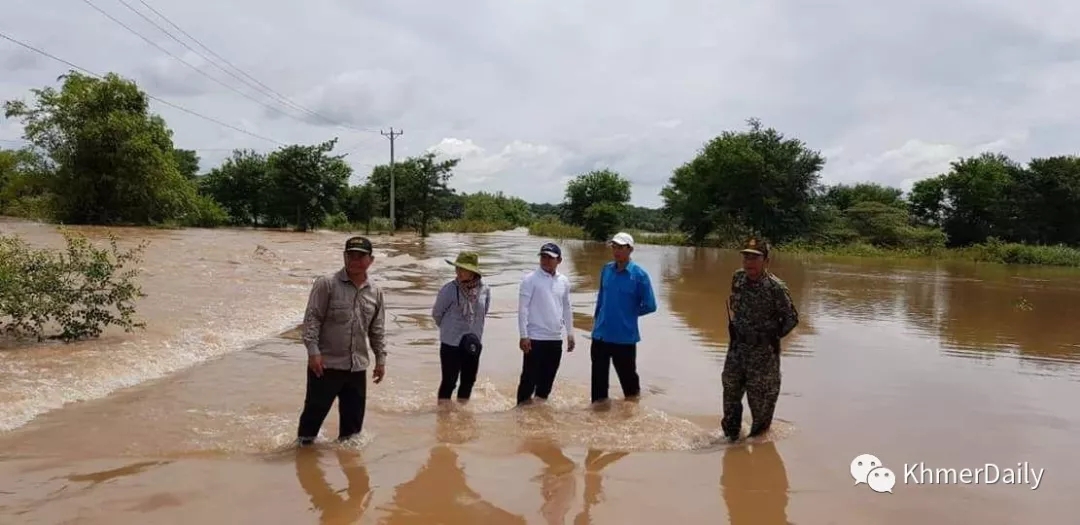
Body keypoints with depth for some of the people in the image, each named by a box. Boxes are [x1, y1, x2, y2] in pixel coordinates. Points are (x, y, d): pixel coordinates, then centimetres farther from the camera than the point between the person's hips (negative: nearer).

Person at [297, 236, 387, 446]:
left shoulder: (375, 292, 7)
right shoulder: (326, 284, -8)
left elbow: (378, 330, 14)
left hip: (358, 366, 5)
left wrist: (380, 359, 13)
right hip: (326, 363, -5)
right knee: (315, 409, 4)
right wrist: (313, 351, -18)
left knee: (354, 413, 14)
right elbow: (312, 318, -10)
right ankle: (304, 443, 25)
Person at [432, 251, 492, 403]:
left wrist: (474, 330, 8)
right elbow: (436, 313, -3)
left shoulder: (484, 290, -7)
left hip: (473, 344, 4)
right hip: (451, 344, -4)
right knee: (449, 381, 2)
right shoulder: (449, 289, -17)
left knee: (468, 381, 16)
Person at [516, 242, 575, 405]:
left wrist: (570, 333, 16)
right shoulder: (530, 279, -8)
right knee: (529, 378, -1)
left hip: (556, 339, 5)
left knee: (547, 379, 13)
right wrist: (523, 335, -15)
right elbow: (523, 308, -10)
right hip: (535, 338, -5)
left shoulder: (564, 281, 8)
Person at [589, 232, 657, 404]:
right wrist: (597, 317, 11)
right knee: (598, 376, 13)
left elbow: (650, 306, -7)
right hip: (601, 335, 4)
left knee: (628, 376, 10)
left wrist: (629, 313, 0)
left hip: (625, 337, -4)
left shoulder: (639, 275, -11)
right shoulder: (606, 270, 3)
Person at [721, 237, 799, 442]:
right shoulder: (737, 277, -3)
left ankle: (759, 433, 29)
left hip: (763, 351, -5)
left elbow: (792, 318, -11)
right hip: (738, 345, 5)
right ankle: (731, 432, 30)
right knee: (731, 387, 13)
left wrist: (773, 337, -11)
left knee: (760, 394, 7)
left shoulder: (776, 287, -21)